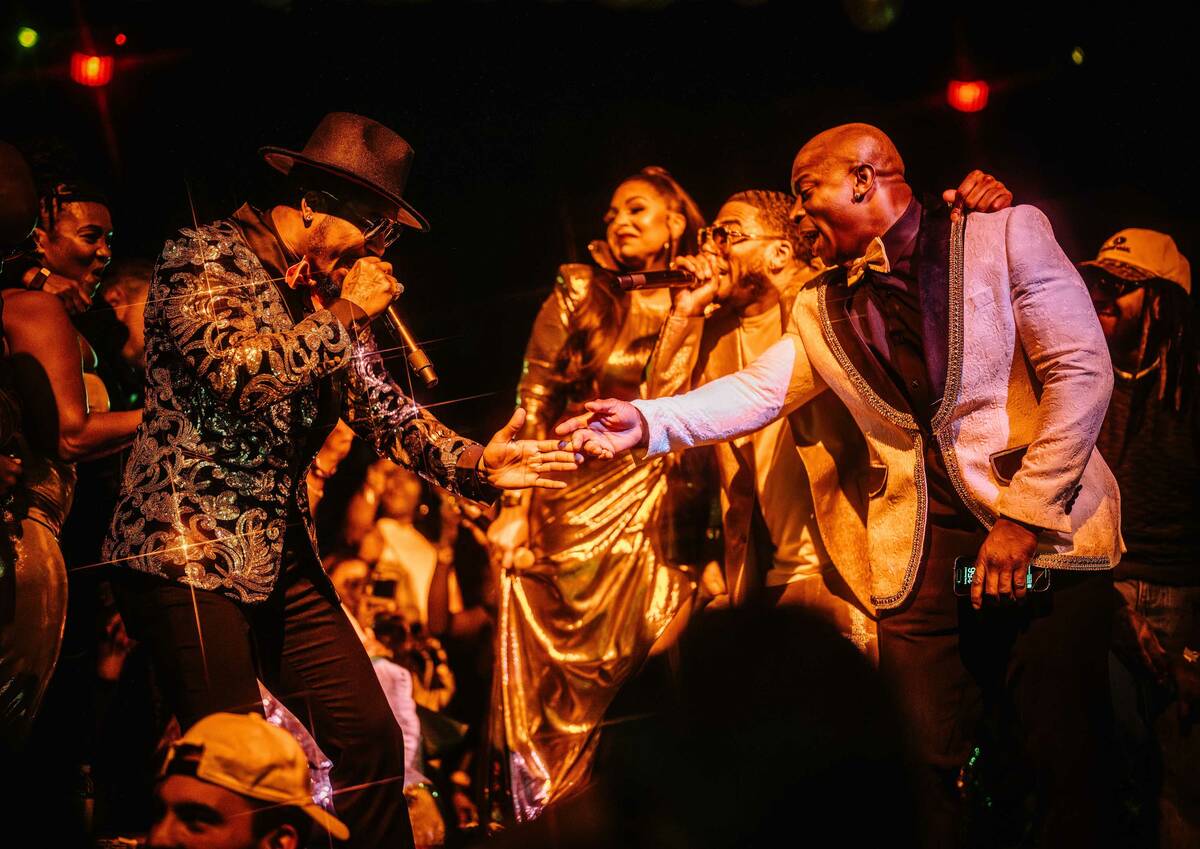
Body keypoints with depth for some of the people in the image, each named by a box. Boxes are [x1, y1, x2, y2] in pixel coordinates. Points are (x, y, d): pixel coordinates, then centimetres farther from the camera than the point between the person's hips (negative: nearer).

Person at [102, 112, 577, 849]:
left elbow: (385, 409, 7)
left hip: (283, 558, 8)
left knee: (372, 739, 5)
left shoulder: (330, 296, 14)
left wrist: (474, 463, -11)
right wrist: (345, 313, -14)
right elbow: (239, 372, -26)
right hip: (189, 555, -8)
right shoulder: (205, 257, -10)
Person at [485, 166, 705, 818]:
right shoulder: (580, 292, 2)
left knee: (636, 668, -1)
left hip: (656, 508, 1)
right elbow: (534, 402, -2)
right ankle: (544, 812, 9)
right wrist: (517, 507, -9)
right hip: (573, 500, -1)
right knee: (562, 667, -1)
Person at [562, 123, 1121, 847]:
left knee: (1068, 757, -5)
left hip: (1048, 535, -4)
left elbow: (1082, 371, -6)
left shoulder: (1004, 234, 0)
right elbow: (752, 393, 9)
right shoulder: (821, 309, 15)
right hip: (921, 554, 4)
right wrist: (647, 421, -9)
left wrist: (1024, 517, -12)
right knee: (927, 763, 0)